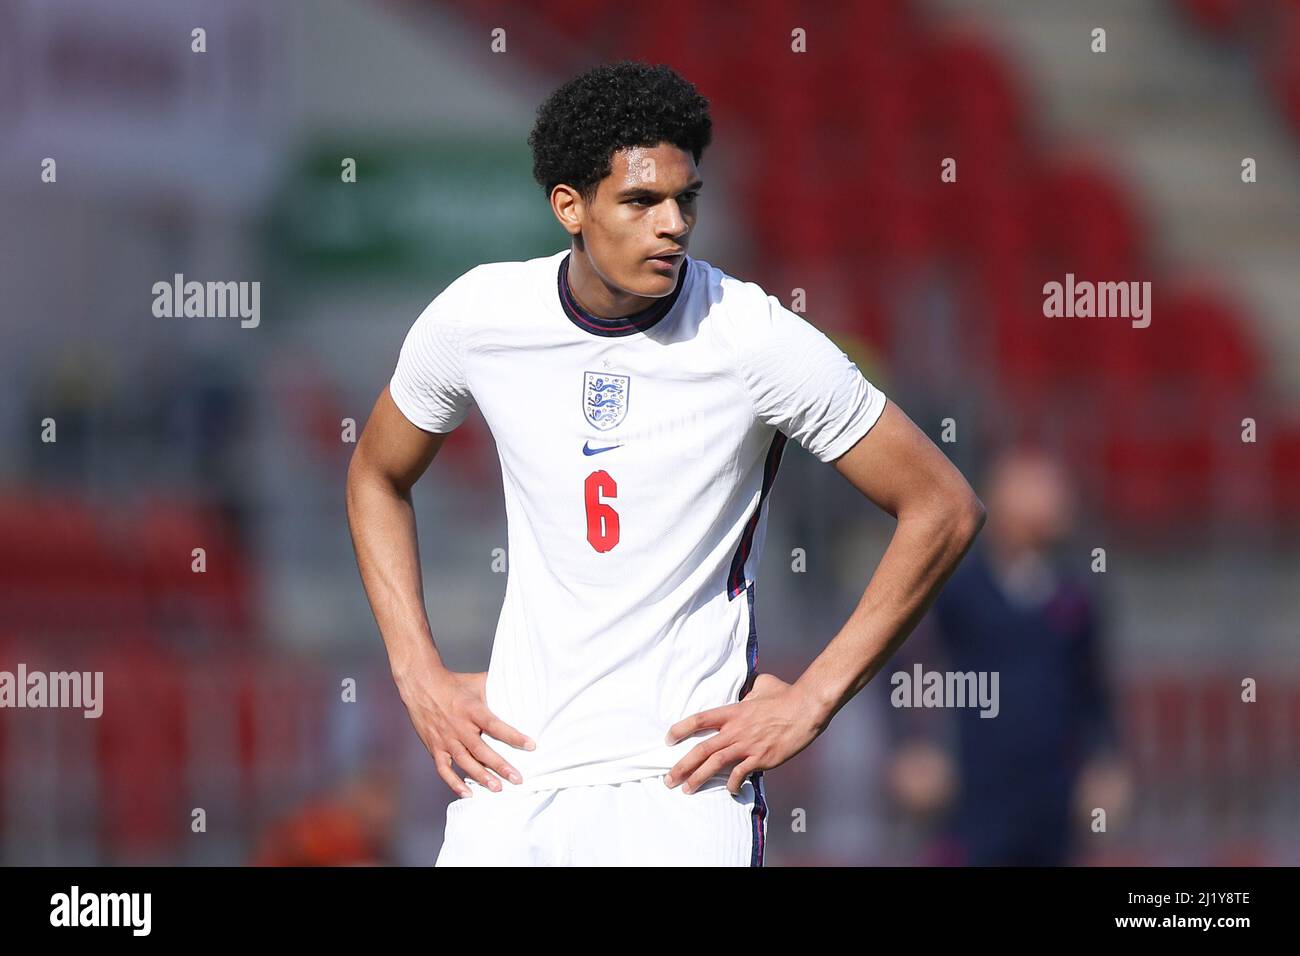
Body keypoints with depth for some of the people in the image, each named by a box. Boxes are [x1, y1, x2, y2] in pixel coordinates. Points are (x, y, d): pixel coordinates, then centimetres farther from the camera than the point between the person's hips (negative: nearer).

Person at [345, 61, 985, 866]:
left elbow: (943, 510, -5)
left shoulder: (756, 339, -11)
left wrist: (811, 702, -7)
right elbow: (378, 478, 18)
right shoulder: (475, 317, -2)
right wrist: (420, 677, 7)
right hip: (513, 766, 3)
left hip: (685, 780, -3)